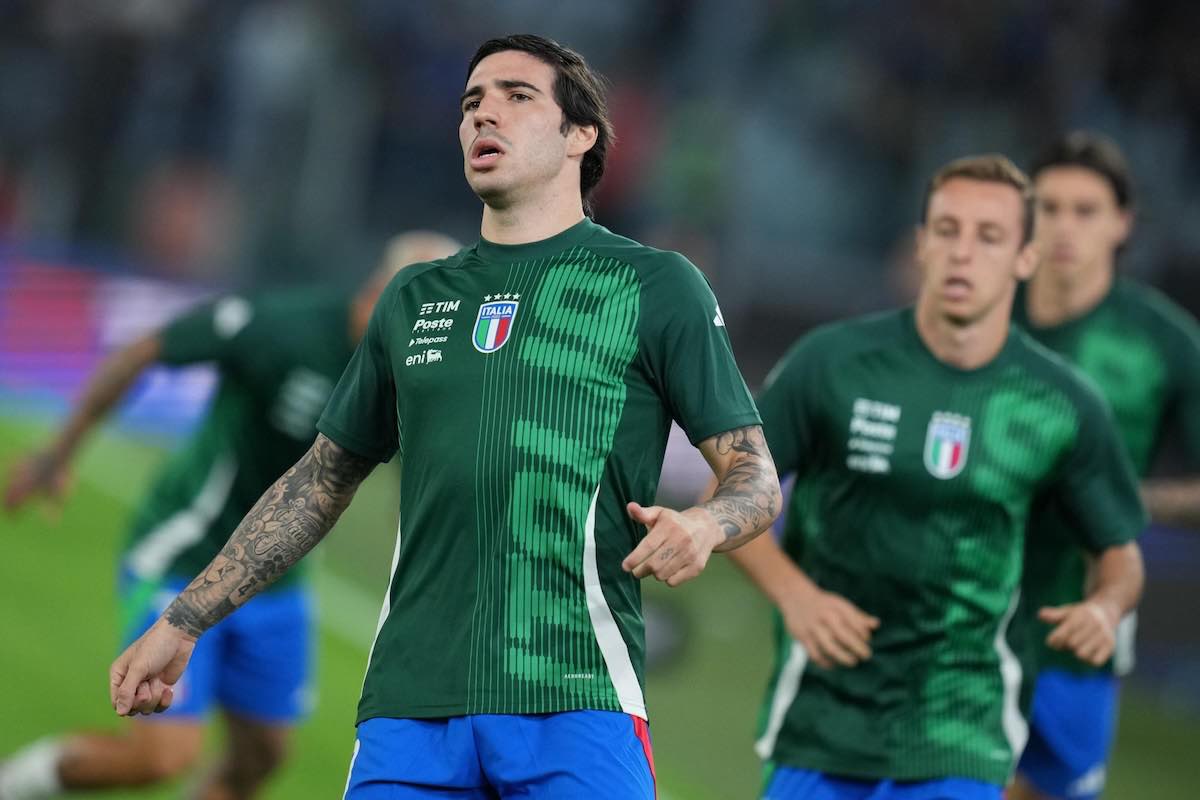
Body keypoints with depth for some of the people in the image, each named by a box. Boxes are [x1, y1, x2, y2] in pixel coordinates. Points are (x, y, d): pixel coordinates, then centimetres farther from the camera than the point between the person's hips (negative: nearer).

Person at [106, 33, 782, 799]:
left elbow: (756, 477, 3)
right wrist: (182, 622, 21)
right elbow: (322, 480, 25)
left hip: (571, 705, -4)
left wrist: (701, 527, -20)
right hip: (407, 705, 4)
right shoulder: (414, 299, 18)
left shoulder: (655, 285, 5)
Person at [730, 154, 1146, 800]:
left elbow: (1120, 552, 11)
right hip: (823, 715, 0)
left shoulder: (1064, 407, -2)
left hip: (961, 725, 0)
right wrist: (794, 594, -16)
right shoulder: (832, 363, -6)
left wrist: (1105, 607, -12)